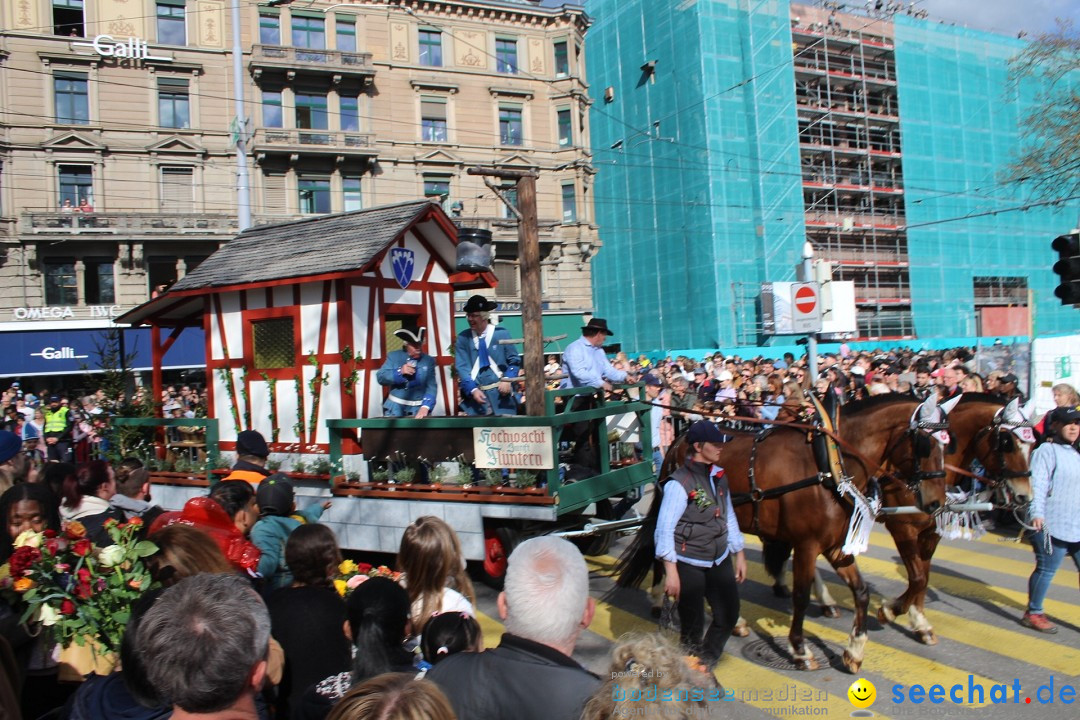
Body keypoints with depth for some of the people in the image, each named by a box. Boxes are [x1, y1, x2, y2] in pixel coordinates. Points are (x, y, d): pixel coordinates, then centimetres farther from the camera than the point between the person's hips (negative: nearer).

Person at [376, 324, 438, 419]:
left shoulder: (429, 361, -1)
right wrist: (400, 372, -21)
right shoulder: (394, 356, 1)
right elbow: (380, 377, -5)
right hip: (395, 408, 1)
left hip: (417, 410, 0)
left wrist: (425, 407, -23)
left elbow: (431, 387, -8)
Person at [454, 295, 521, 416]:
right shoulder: (463, 338, 3)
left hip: (501, 393, -1)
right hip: (474, 395, 1)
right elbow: (462, 367, -2)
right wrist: (473, 389, -14)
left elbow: (514, 360, 4)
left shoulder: (501, 333, 0)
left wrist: (507, 380, -12)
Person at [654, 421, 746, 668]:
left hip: (720, 561, 7)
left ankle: (706, 663, 33)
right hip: (689, 565, -7)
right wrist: (671, 571, -22)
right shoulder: (679, 483, -18)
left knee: (728, 616, 10)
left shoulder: (718, 477, 5)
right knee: (693, 625, 4)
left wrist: (739, 554, 16)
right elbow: (665, 528, -19)